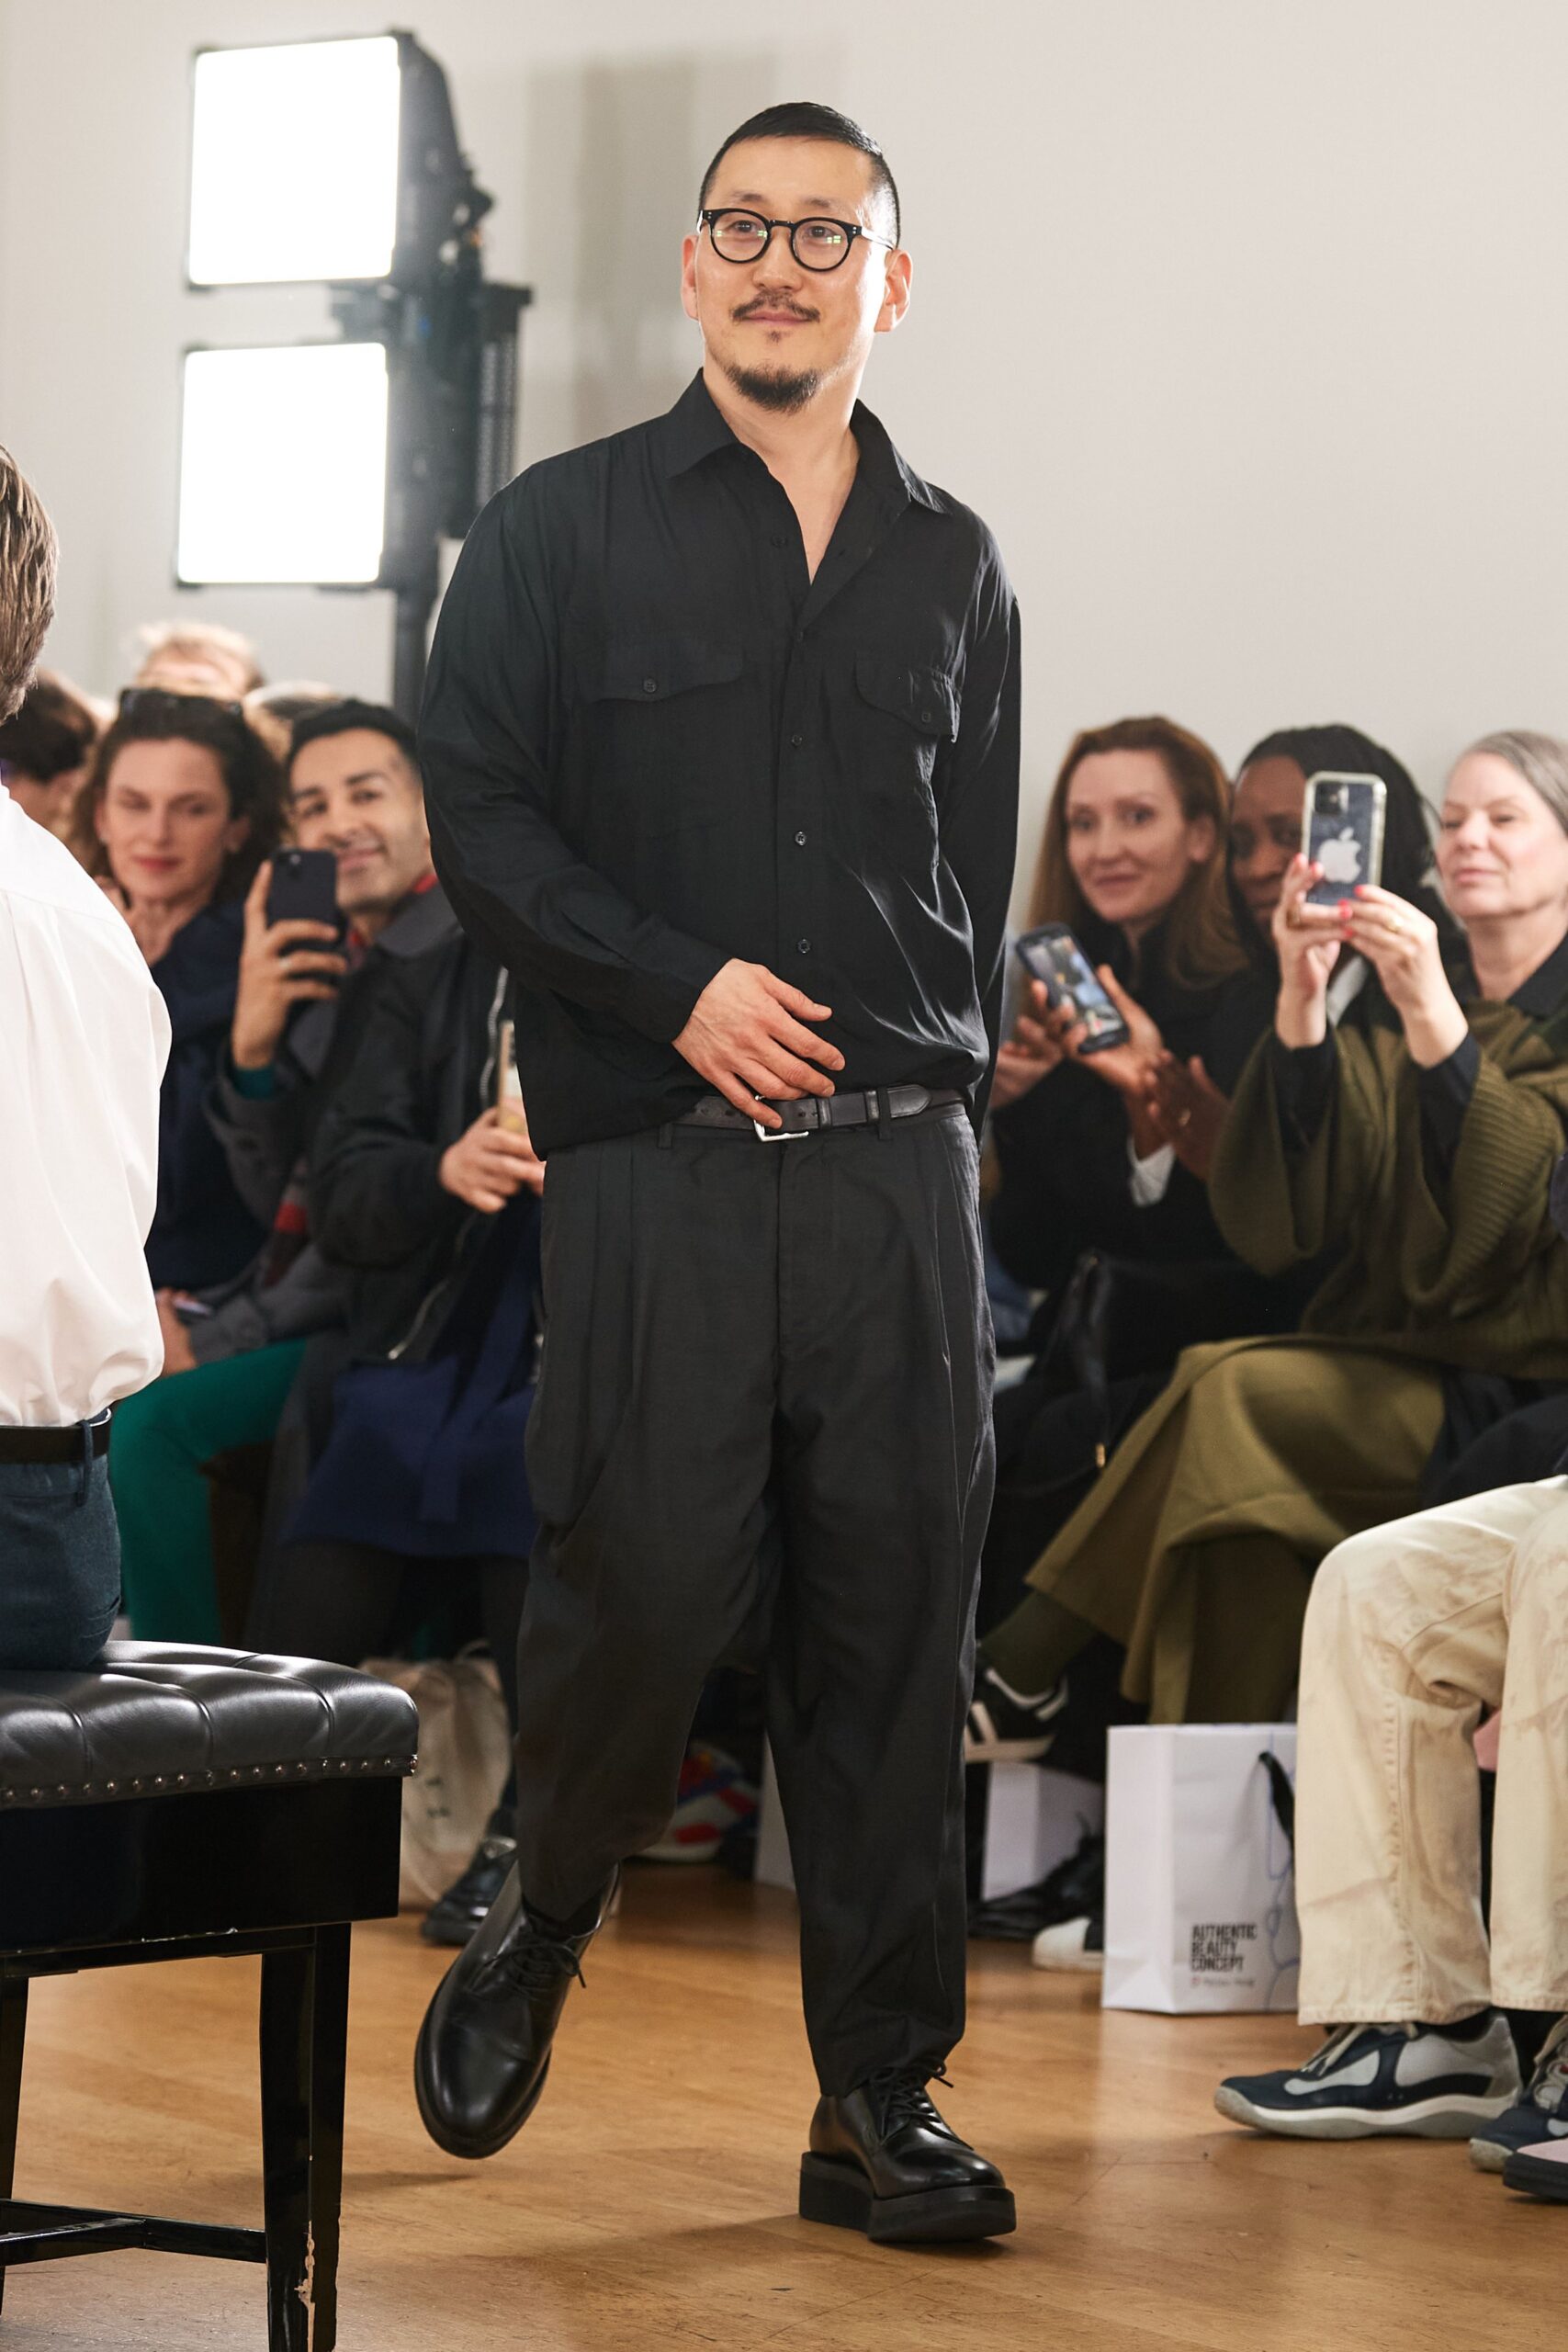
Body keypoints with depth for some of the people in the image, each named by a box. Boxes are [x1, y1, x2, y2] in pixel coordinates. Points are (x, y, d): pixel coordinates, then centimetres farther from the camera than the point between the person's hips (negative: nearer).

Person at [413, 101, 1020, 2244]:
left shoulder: (953, 567, 16)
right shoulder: (561, 534, 7)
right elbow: (479, 823, -1)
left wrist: (945, 1089, 11)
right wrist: (679, 989, -12)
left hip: (899, 1177, 3)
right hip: (659, 1169, -3)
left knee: (894, 1631, 0)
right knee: (645, 1588, -8)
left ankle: (882, 2103, 8)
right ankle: (538, 1932, 22)